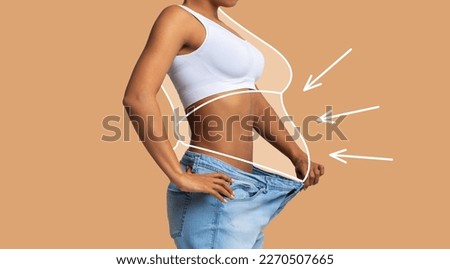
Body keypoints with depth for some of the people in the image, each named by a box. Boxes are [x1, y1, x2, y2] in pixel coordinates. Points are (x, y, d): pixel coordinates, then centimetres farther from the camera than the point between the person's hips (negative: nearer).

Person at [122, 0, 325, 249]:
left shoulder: (221, 30, 19)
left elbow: (256, 105, 18)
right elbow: (137, 97, -23)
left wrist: (299, 158, 6)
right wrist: (181, 178, -22)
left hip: (244, 187, 9)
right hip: (215, 193, -9)